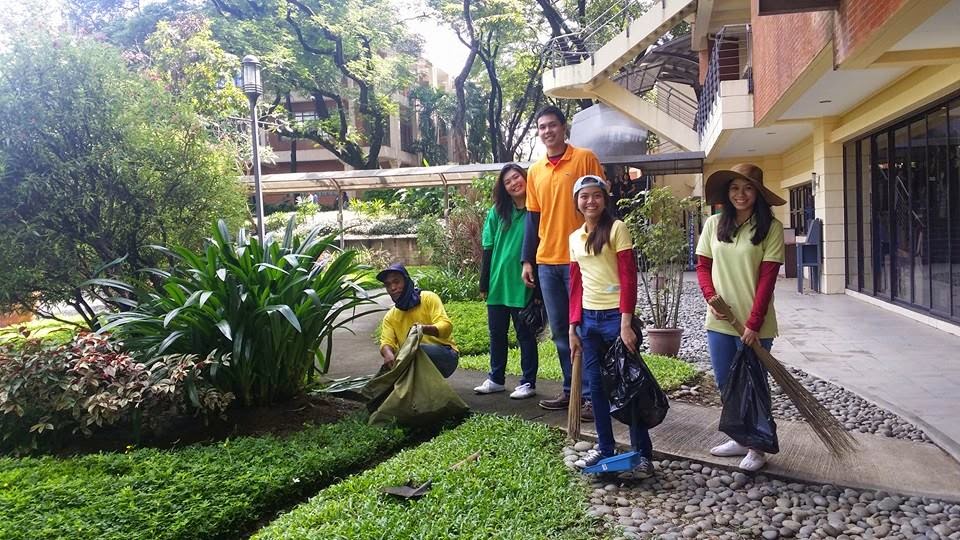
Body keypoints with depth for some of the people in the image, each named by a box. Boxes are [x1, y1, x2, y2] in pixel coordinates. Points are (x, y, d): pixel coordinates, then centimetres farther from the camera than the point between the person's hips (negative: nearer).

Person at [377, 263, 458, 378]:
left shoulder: (428, 298, -5)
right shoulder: (390, 317, 8)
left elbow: (446, 326, -17)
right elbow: (386, 342, -6)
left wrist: (424, 328, -38)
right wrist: (388, 354, -32)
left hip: (445, 356, -4)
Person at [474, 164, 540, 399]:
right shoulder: (497, 212, 5)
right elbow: (488, 249, 6)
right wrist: (484, 283, 4)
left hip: (523, 285, -4)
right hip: (498, 283, 4)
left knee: (525, 334, 7)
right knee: (497, 333, 14)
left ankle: (528, 382, 17)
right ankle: (496, 379, 28)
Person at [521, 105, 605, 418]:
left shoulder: (585, 158, -2)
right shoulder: (535, 171, 13)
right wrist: (527, 260, 11)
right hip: (546, 262, 5)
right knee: (560, 330, 10)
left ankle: (592, 394, 6)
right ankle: (570, 390, 21)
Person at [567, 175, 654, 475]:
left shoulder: (616, 228, -6)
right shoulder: (575, 238, 11)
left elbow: (629, 278, -11)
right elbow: (575, 286, 13)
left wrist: (626, 324, -17)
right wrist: (573, 327, 8)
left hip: (615, 316, -5)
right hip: (589, 319, 6)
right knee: (596, 386, 11)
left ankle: (643, 453, 11)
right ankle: (605, 447, 23)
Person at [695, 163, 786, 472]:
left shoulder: (770, 228, -9)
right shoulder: (714, 224, 3)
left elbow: (767, 278, -13)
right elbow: (703, 266, 8)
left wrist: (753, 324, -17)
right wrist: (711, 298, -10)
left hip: (754, 324, -4)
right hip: (719, 321, 5)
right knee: (726, 384, 15)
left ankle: (757, 447, 23)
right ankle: (740, 438, 33)